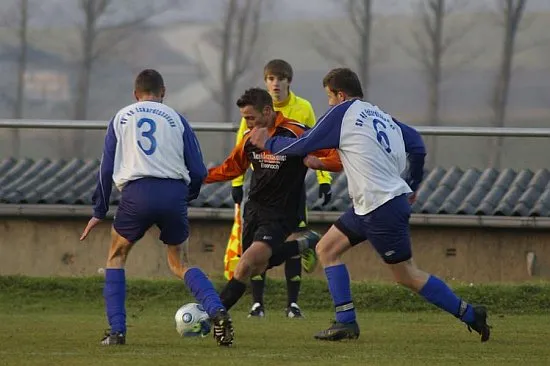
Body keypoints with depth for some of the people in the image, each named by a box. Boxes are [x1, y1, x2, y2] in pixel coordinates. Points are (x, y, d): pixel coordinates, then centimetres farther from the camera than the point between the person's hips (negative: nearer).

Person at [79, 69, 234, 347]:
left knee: (116, 256, 20)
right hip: (174, 192, 1)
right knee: (178, 264, 17)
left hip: (137, 192, -1)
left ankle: (116, 331, 9)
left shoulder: (121, 118, 16)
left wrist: (99, 212, 19)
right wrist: (186, 197, 29)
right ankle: (217, 312, -8)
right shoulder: (176, 119, 14)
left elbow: (106, 169, 12)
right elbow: (198, 172, 10)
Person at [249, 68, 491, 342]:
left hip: (382, 207, -9)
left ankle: (470, 314, 1)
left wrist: (268, 143, 10)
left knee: (407, 276, -2)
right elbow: (416, 146, 15)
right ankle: (346, 322, 6)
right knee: (327, 249, 11)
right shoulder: (382, 116, 14)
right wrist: (411, 186, 27)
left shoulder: (343, 112, -7)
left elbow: (304, 145, -5)